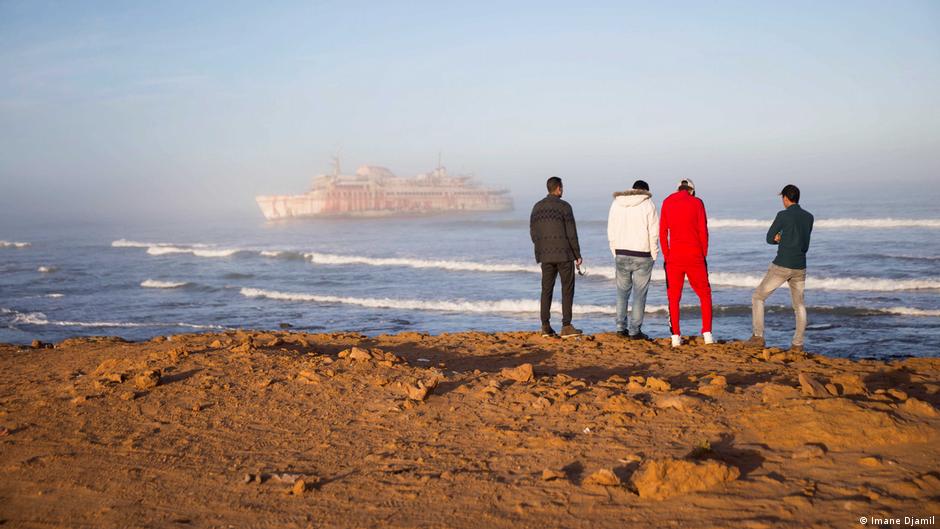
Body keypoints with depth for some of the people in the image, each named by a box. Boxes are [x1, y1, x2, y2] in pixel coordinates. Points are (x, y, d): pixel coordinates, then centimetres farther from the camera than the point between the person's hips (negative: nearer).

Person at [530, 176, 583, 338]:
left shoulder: (537, 207, 7)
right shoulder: (564, 206, -9)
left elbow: (533, 232, 9)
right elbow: (571, 233, -11)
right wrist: (578, 255, -4)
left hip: (545, 255, 5)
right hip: (564, 254, -5)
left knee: (546, 290, 9)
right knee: (567, 289, 2)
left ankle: (545, 326, 6)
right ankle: (566, 326, 0)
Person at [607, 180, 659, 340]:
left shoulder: (616, 204, 7)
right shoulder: (647, 205, -5)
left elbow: (611, 232, 8)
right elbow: (654, 233, -6)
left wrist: (615, 253, 14)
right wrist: (653, 254, 3)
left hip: (621, 254, 4)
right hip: (642, 255, -3)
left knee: (622, 291, 14)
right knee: (640, 293, 2)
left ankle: (621, 327, 10)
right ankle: (635, 330, 1)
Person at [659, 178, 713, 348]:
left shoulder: (667, 202, 5)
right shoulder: (697, 202, -1)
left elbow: (662, 232, 3)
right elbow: (703, 231, -3)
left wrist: (666, 256, 8)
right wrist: (704, 254, 7)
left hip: (674, 257, 1)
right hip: (695, 256, -1)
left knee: (673, 297, 8)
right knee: (704, 294, 11)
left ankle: (675, 336, 3)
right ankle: (707, 333, 4)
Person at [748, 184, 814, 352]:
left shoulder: (783, 215, -9)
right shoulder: (809, 217, 8)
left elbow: (770, 239, -1)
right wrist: (783, 238, 7)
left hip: (781, 266, -5)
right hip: (800, 268, 5)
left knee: (758, 298, 9)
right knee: (799, 305, 16)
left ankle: (758, 336, 6)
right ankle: (798, 343, 10)